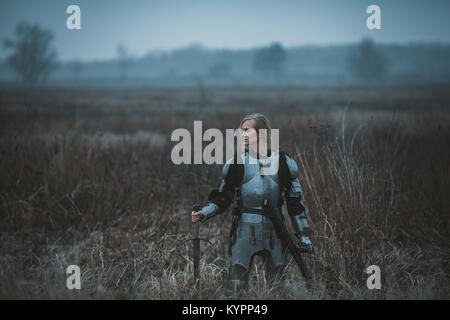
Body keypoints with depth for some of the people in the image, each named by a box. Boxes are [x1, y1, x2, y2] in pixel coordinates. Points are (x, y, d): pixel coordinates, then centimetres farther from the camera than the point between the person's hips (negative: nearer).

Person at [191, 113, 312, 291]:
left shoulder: (283, 163, 3)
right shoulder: (237, 164, 1)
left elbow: (295, 202, 7)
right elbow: (223, 199, 6)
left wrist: (304, 236, 6)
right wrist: (204, 214, -12)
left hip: (274, 230, 1)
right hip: (245, 228, -1)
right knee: (235, 285, -7)